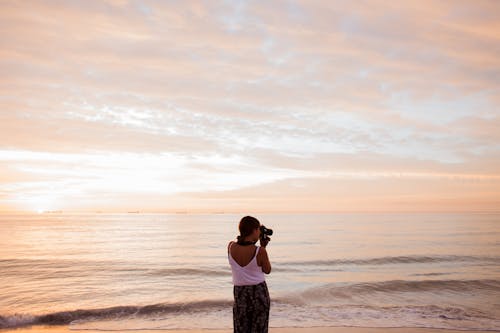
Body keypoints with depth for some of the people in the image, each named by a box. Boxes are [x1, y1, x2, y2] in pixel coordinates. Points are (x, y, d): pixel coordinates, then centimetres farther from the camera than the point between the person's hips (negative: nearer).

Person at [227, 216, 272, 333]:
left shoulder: (231, 246, -10)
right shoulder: (260, 251, -18)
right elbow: (267, 270, 0)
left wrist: (252, 242, 8)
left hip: (240, 293, 3)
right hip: (259, 292, -2)